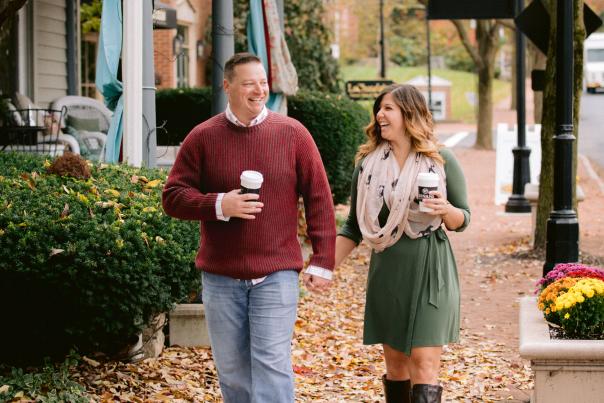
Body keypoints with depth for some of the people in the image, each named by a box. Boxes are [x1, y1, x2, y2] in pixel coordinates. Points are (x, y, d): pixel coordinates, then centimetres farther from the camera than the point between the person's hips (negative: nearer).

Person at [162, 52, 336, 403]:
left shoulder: (293, 134, 0)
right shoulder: (203, 137, 2)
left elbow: (319, 200, 1)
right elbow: (173, 196, 1)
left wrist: (323, 262, -2)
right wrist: (218, 205, -17)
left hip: (277, 275, -2)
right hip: (221, 276, 2)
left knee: (272, 364, -8)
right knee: (232, 370, 10)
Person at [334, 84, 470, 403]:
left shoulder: (442, 162, -2)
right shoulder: (368, 163, 6)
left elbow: (462, 220, 3)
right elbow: (353, 227, 11)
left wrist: (446, 210, -19)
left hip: (429, 270, -4)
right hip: (386, 270, 4)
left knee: (424, 363, -8)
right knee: (395, 362, 9)